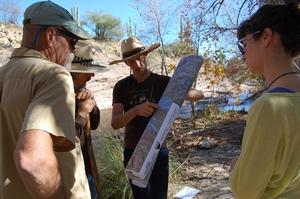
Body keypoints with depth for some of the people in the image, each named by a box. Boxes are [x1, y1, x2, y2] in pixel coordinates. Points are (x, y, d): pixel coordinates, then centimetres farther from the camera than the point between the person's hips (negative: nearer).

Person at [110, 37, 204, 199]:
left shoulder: (163, 82, -4)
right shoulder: (121, 87, -3)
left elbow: (199, 94, -8)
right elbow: (115, 123, -14)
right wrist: (136, 110, -34)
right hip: (132, 152, 1)